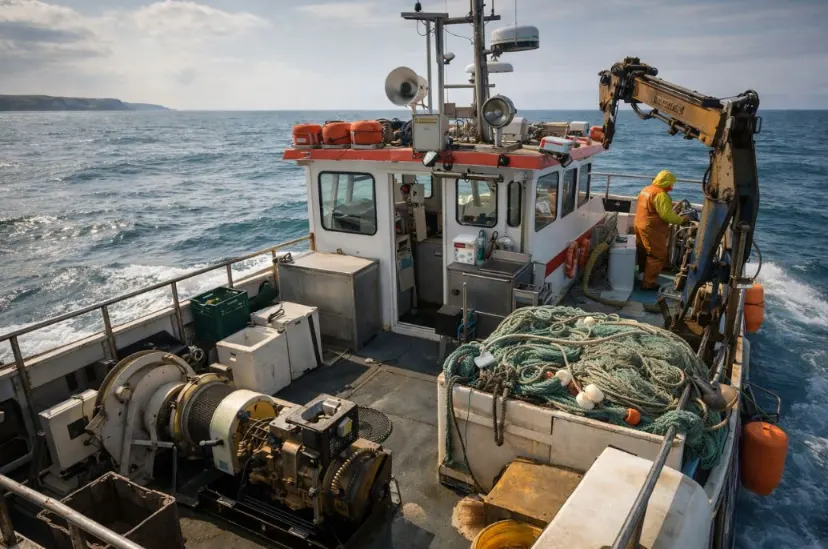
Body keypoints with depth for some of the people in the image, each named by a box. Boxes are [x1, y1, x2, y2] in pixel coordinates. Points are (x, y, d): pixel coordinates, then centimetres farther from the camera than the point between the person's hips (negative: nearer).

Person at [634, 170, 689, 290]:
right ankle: (649, 283, -2)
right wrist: (681, 220, -10)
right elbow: (666, 215, -24)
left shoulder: (646, 189, 11)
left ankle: (643, 277, 34)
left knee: (644, 253, 21)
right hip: (652, 229, -10)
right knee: (658, 256, -3)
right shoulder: (661, 194, -19)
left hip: (641, 226, 10)